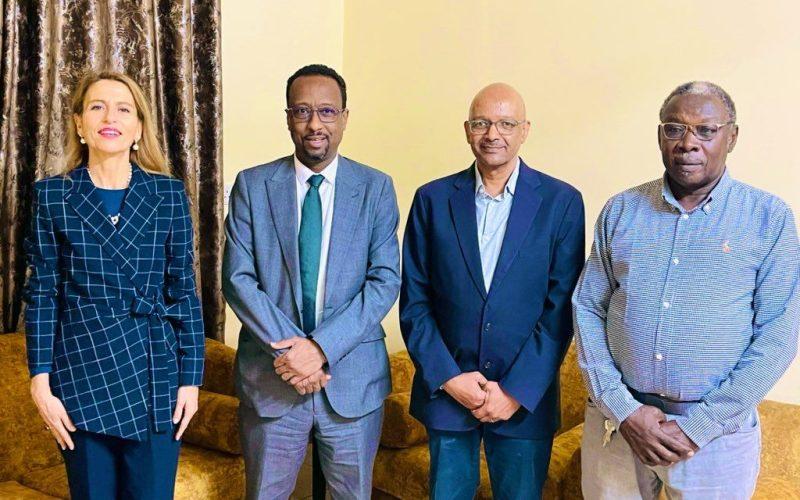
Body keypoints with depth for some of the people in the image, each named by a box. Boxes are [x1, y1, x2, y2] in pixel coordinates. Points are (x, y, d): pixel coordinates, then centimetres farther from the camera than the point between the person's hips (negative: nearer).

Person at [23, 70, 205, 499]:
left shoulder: (168, 193, 2)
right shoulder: (52, 195, 1)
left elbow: (184, 291, 3)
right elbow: (41, 295, 1)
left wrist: (190, 378, 0)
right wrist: (40, 383, -5)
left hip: (155, 375, 0)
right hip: (83, 375, 0)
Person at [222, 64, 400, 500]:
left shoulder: (376, 188, 1)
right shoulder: (252, 185, 1)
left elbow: (385, 280, -6)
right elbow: (237, 278, -4)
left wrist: (322, 346, -16)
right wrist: (287, 349, -15)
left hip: (354, 380, 0)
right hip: (270, 379, 0)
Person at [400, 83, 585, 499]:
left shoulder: (561, 202, -3)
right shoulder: (432, 199, 1)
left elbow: (561, 306, -6)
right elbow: (414, 300, 1)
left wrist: (517, 390, -11)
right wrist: (448, 378, -8)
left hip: (525, 397, -1)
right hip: (446, 389, 1)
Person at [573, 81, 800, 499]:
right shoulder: (620, 210, 3)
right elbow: (588, 310, 2)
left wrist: (696, 427, -12)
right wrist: (623, 409, -9)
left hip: (716, 433, -2)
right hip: (616, 421, 2)